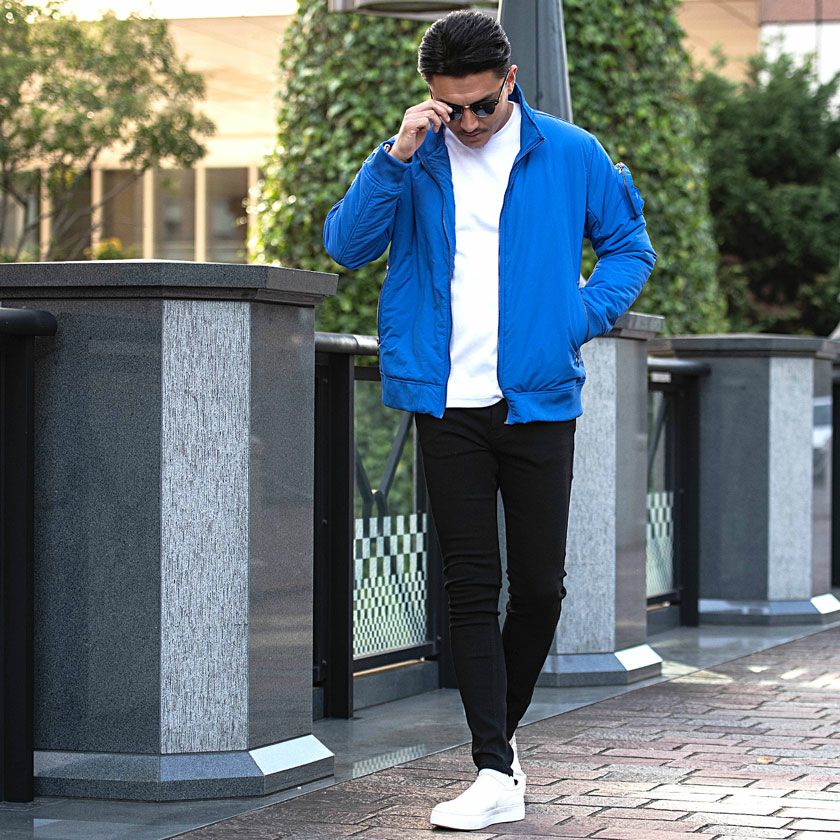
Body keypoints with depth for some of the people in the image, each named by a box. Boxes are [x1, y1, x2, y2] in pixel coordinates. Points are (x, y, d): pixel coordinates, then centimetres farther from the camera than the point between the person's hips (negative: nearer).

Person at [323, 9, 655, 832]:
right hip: (447, 403, 0)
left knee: (539, 585, 4)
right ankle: (496, 774, 1)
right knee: (470, 587, 0)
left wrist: (583, 316, -4)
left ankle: (501, 729, 28)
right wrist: (395, 158, -15)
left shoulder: (570, 155, 3)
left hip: (538, 401, 0)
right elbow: (346, 245, -3)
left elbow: (629, 245, 12)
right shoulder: (414, 161, 5)